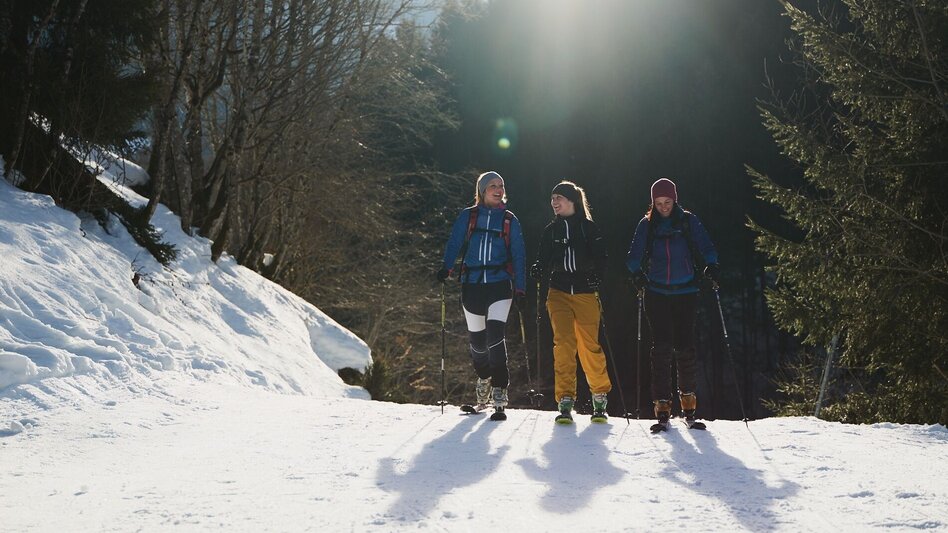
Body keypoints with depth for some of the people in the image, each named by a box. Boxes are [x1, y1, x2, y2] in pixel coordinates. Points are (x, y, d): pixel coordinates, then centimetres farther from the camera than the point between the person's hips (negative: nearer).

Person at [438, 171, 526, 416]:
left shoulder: (509, 220, 10)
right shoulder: (467, 216, 9)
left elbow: (518, 255, 8)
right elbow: (454, 244, 2)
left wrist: (520, 288, 0)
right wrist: (446, 268, -16)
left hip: (499, 284, -1)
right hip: (472, 285, 1)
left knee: (494, 335, -17)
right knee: (477, 338, 8)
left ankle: (499, 389, -12)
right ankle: (483, 377, 34)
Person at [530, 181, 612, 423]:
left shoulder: (589, 227, 4)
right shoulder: (551, 230, 13)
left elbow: (601, 258, 2)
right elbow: (544, 260, 13)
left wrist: (596, 276, -16)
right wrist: (539, 270, -9)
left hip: (585, 292, -2)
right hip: (559, 292, 2)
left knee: (590, 345, -3)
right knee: (563, 344, -10)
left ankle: (600, 398, 13)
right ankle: (565, 401, -9)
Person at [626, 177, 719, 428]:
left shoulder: (688, 221, 3)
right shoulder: (646, 225, 6)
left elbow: (706, 247, -1)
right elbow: (635, 255, 3)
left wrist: (710, 264, -20)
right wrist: (636, 272, -17)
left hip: (685, 292, 0)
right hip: (657, 293, 0)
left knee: (685, 345, -2)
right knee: (661, 346, -6)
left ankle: (688, 397, 15)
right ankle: (662, 402, -2)